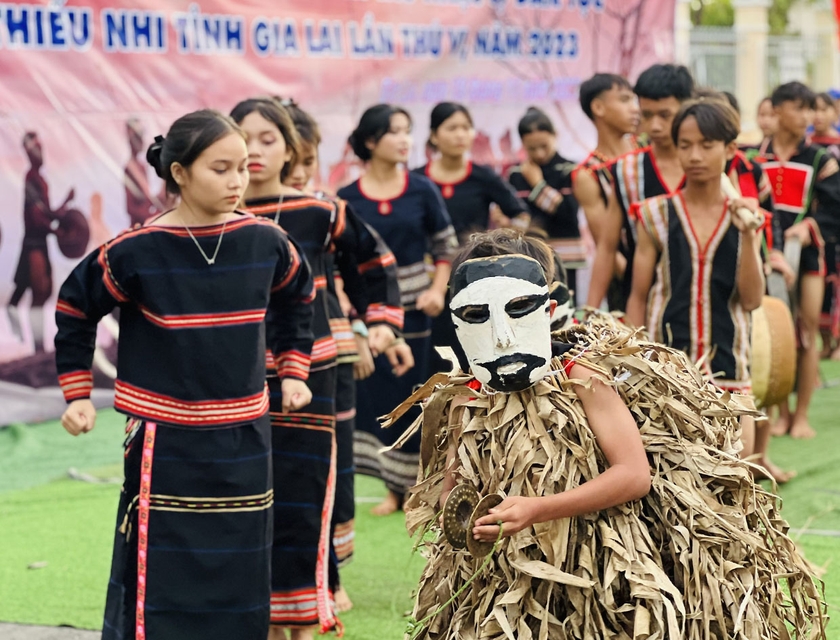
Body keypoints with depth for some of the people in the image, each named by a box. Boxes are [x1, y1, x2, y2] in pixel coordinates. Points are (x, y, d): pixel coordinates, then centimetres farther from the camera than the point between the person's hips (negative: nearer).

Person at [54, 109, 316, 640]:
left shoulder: (266, 242, -2)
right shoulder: (137, 252, -11)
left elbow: (298, 298, 19)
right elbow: (74, 310, 3)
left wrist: (293, 370, 16)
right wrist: (77, 394, 4)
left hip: (244, 442, 4)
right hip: (166, 444, -4)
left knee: (240, 581, 9)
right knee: (156, 581, -2)